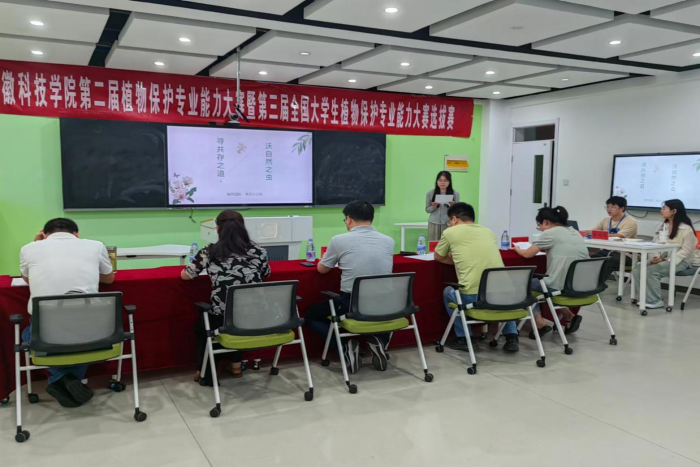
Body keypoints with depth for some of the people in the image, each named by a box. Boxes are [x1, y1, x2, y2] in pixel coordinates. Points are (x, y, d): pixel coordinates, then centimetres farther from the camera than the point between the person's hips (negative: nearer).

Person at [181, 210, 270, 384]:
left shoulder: (209, 252, -1)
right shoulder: (258, 252, 3)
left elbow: (185, 276, 12)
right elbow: (266, 275, 23)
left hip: (222, 320, -2)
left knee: (201, 323, 33)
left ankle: (205, 372, 32)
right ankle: (236, 365, 40)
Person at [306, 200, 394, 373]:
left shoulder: (339, 240, -6)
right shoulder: (388, 241, 5)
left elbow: (322, 269, 10)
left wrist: (338, 259, 33)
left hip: (351, 305, -3)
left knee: (311, 315, 23)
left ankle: (346, 348, 1)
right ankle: (379, 343, 13)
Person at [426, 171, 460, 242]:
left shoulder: (455, 193, -1)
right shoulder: (430, 193, 1)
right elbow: (427, 210, 7)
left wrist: (453, 206, -16)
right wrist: (433, 207, -12)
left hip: (448, 223, -1)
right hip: (434, 223, 1)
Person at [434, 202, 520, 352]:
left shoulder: (451, 232, 9)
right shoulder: (488, 231, 20)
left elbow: (438, 257, 25)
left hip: (472, 297, -4)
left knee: (448, 292, 30)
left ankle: (463, 339, 24)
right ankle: (511, 337, 27)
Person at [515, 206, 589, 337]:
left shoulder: (549, 233, -5)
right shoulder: (575, 232, 17)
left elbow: (527, 254, 0)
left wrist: (517, 249, 19)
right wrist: (542, 249, 31)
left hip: (561, 287, -8)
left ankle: (540, 323, 5)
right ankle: (569, 317, 20)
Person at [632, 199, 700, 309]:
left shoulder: (686, 229, -9)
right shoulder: (662, 226, 12)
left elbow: (686, 251, -12)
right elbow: (655, 244, 7)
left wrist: (667, 260, -21)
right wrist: (655, 257, -13)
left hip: (681, 260, -6)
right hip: (662, 258, 7)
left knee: (652, 270, -30)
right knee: (638, 269, -18)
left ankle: (656, 300, -13)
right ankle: (647, 297, -4)